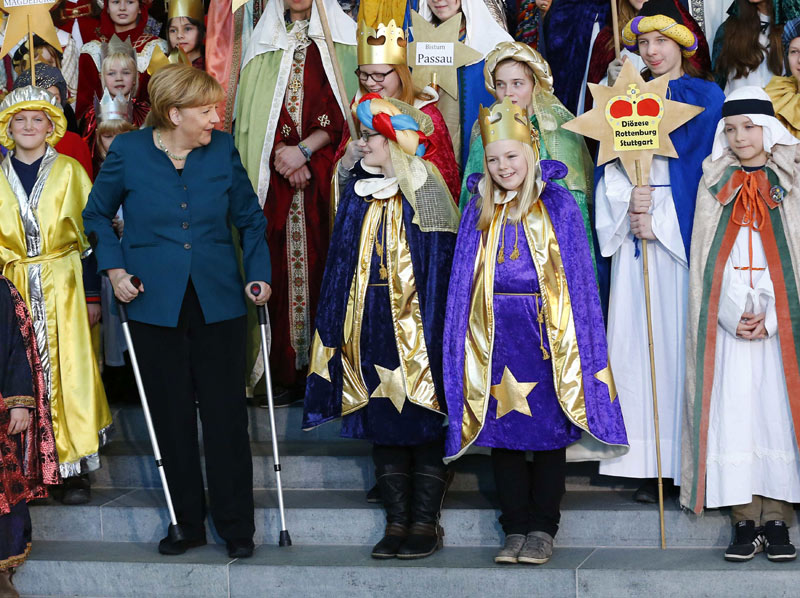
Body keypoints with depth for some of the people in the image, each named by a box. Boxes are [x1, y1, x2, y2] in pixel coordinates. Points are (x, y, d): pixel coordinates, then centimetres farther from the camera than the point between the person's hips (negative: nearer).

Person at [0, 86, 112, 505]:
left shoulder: (70, 171, 3)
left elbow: (89, 235, 3)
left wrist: (93, 295, -1)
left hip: (63, 286, -2)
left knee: (69, 370, -5)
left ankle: (75, 468, 0)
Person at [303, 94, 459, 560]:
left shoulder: (423, 194, -6)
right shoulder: (359, 195, 10)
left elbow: (441, 269, -7)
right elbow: (343, 266, 15)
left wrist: (434, 331, -13)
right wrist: (339, 330, 10)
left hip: (416, 328, -5)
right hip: (370, 326, 5)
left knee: (423, 422, 0)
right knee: (382, 423, 7)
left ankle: (426, 523, 8)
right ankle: (397, 522, 15)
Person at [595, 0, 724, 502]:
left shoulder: (706, 97, 5)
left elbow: (704, 166, -4)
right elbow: (612, 164, 11)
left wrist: (658, 217, -11)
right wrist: (630, 200, -9)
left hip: (680, 230, -4)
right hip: (635, 234, 4)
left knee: (680, 337, -8)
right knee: (638, 341, -1)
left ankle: (691, 460, -4)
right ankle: (650, 466, 1)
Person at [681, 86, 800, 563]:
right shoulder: (715, 185, 12)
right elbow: (707, 260, 6)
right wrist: (733, 313, -7)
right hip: (729, 322, 1)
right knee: (734, 411, -5)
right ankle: (744, 520, -1)